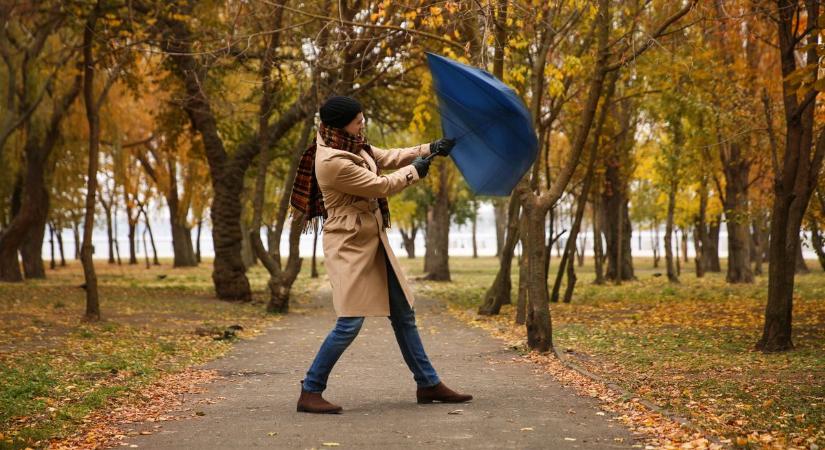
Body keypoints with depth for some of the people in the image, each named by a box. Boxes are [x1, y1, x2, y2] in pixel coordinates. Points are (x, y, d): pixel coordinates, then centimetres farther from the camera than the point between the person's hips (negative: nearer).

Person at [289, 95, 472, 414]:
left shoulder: (352, 145, 4)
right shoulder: (332, 162, -24)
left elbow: (387, 157, 19)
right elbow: (381, 186, -17)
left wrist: (431, 149, 14)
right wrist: (415, 171, -1)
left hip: (372, 242, 10)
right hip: (349, 246, -10)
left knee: (403, 313, 13)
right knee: (350, 322, -13)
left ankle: (428, 384, 22)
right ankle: (310, 393, -2)